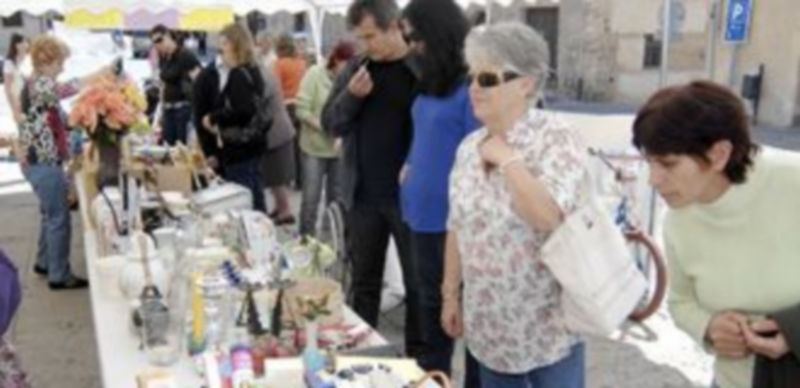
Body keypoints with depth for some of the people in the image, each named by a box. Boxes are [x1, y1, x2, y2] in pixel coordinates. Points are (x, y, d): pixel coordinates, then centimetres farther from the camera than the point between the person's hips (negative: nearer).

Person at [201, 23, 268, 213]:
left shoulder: (238, 74, -17)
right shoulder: (252, 71, 12)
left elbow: (241, 111, -27)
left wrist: (213, 118, -14)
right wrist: (220, 123, 13)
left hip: (239, 148, -10)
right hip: (253, 142, 10)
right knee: (255, 198, 18)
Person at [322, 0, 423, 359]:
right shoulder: (356, 68, 6)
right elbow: (330, 124, 6)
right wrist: (351, 96, -12)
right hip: (362, 195, 4)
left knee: (417, 284, 8)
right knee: (364, 281, 15)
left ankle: (418, 357, 22)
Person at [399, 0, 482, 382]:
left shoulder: (471, 86, -15)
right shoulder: (431, 81, 10)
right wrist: (411, 165, 7)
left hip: (455, 217, -8)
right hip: (424, 213, 8)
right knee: (431, 303, 20)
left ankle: (477, 380, 23)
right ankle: (431, 376, 36)